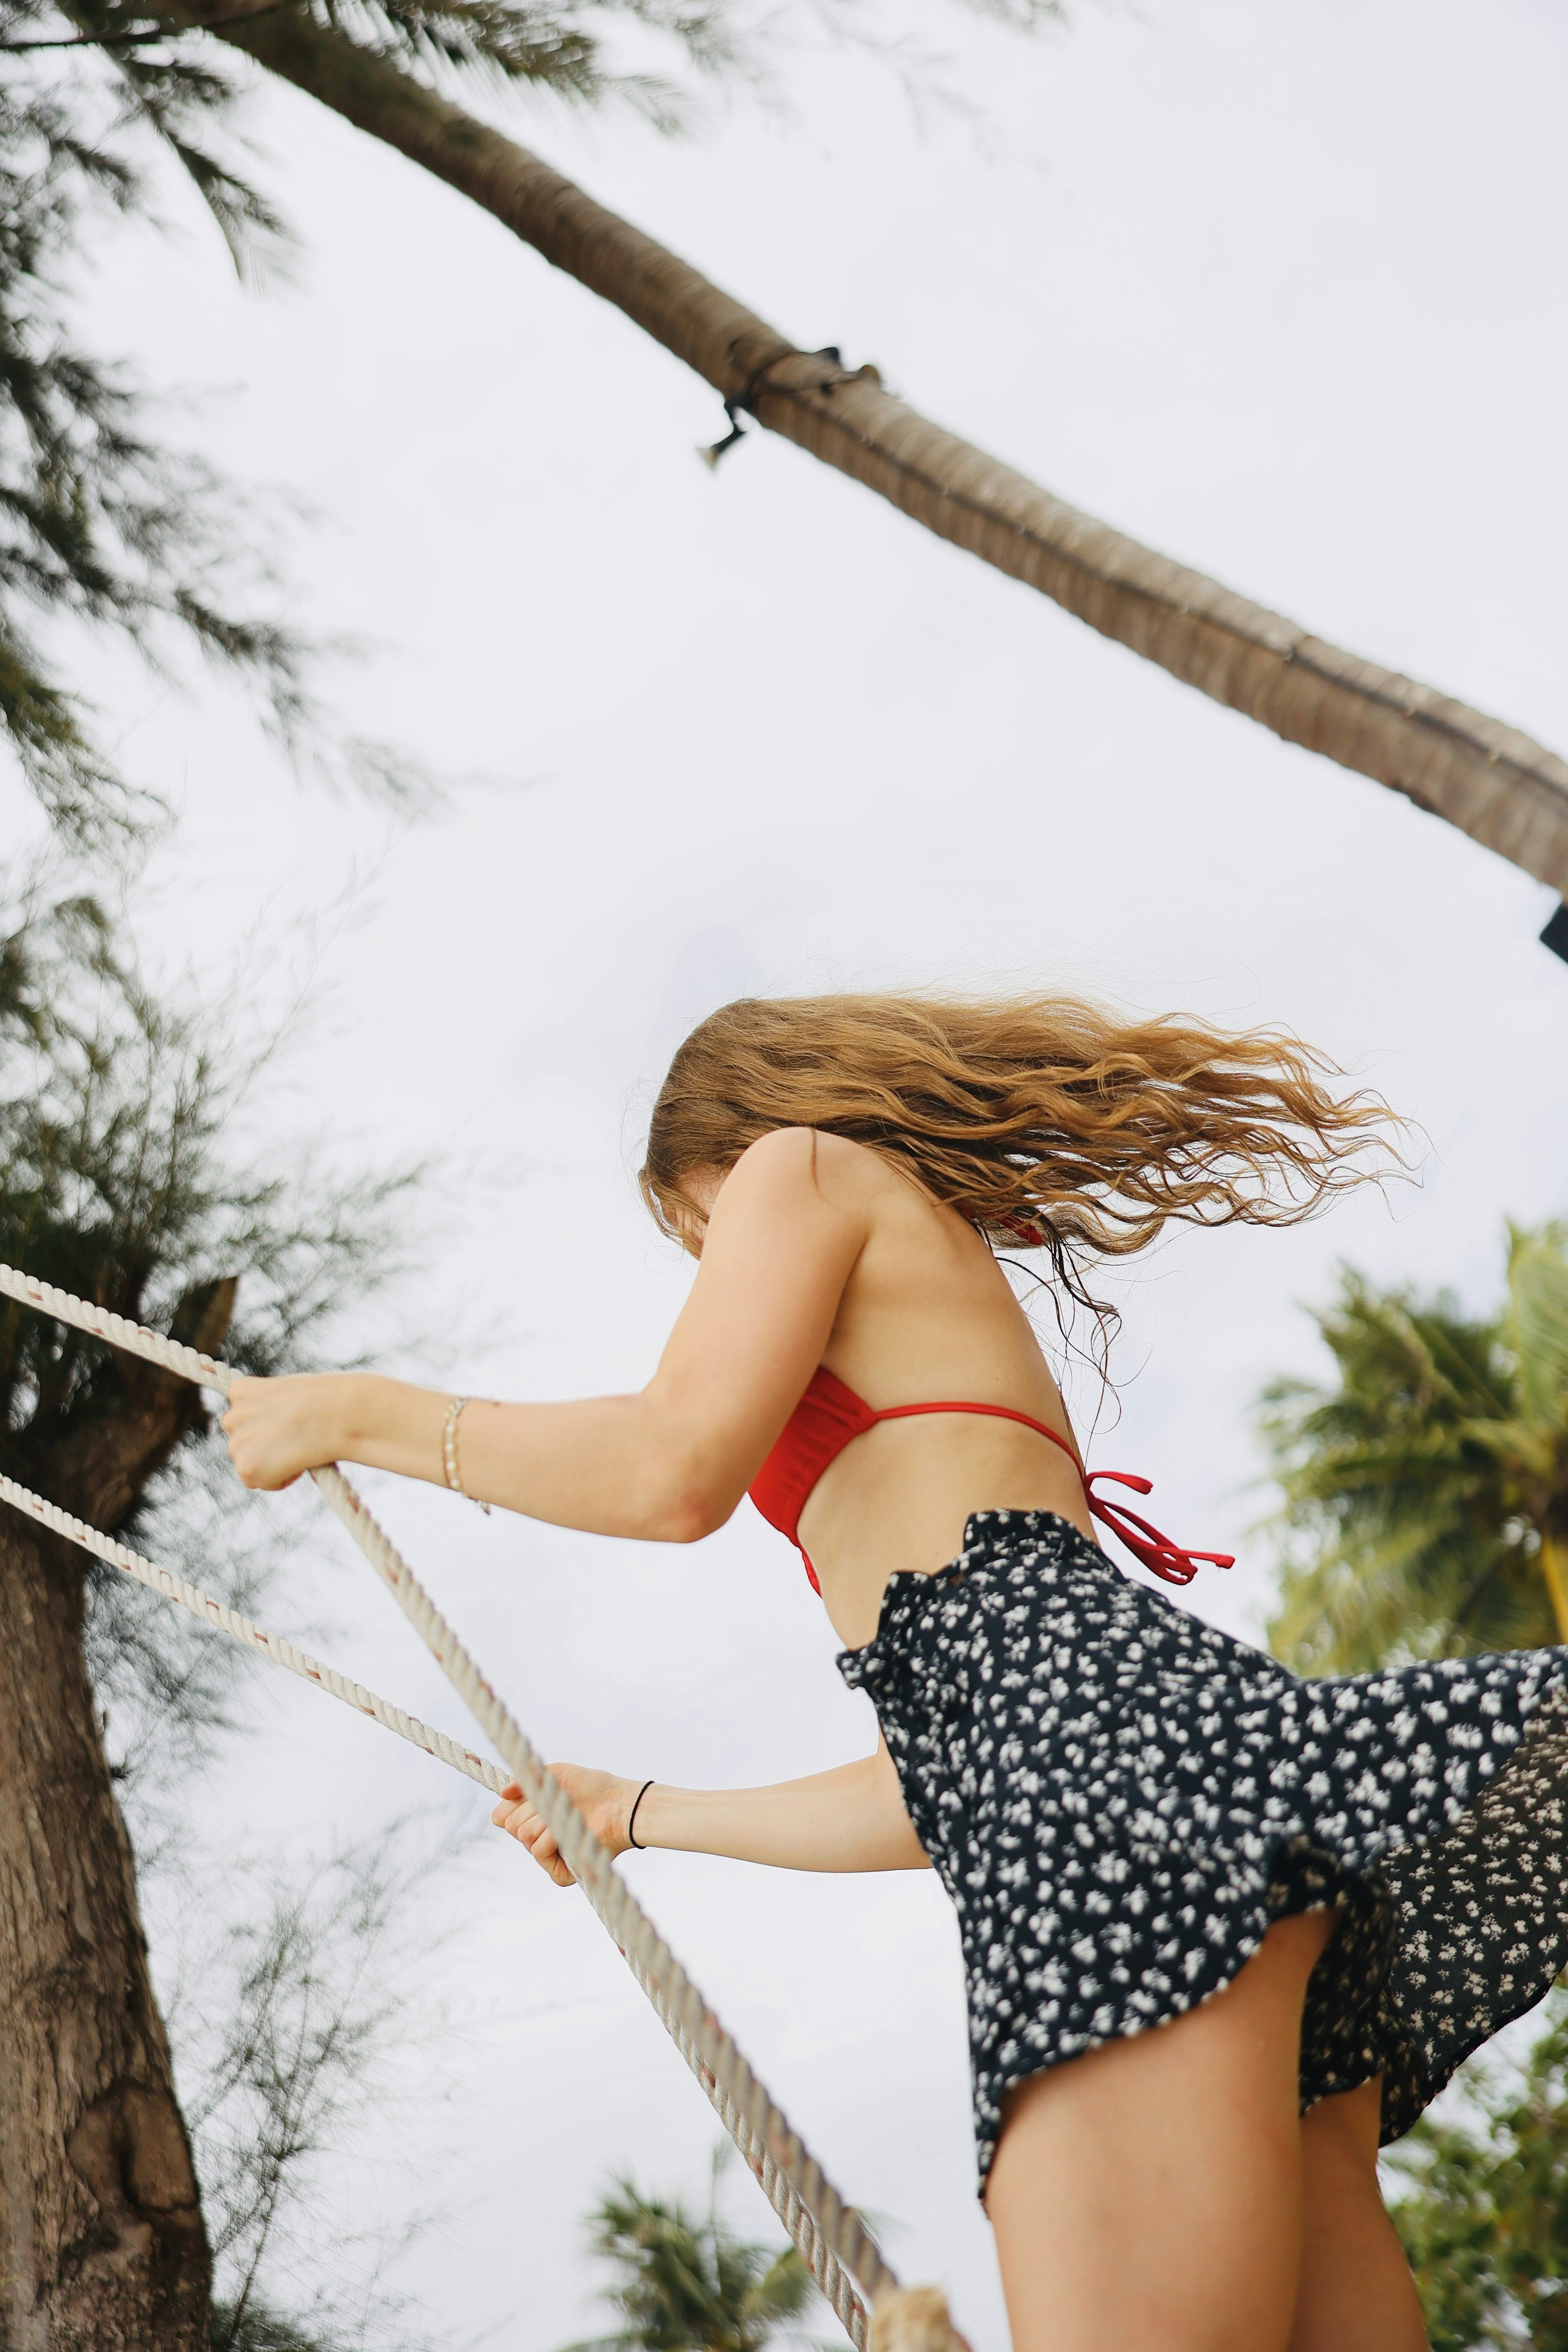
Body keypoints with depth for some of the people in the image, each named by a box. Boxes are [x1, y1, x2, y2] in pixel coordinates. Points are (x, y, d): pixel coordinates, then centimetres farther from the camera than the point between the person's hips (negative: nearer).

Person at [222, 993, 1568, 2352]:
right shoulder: (960, 1320, 40)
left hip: (1097, 1739, -10)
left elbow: (675, 1472, -5)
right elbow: (934, 1788, 36)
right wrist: (639, 1813, 49)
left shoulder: (806, 1161, 16)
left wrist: (361, 1415, 9)